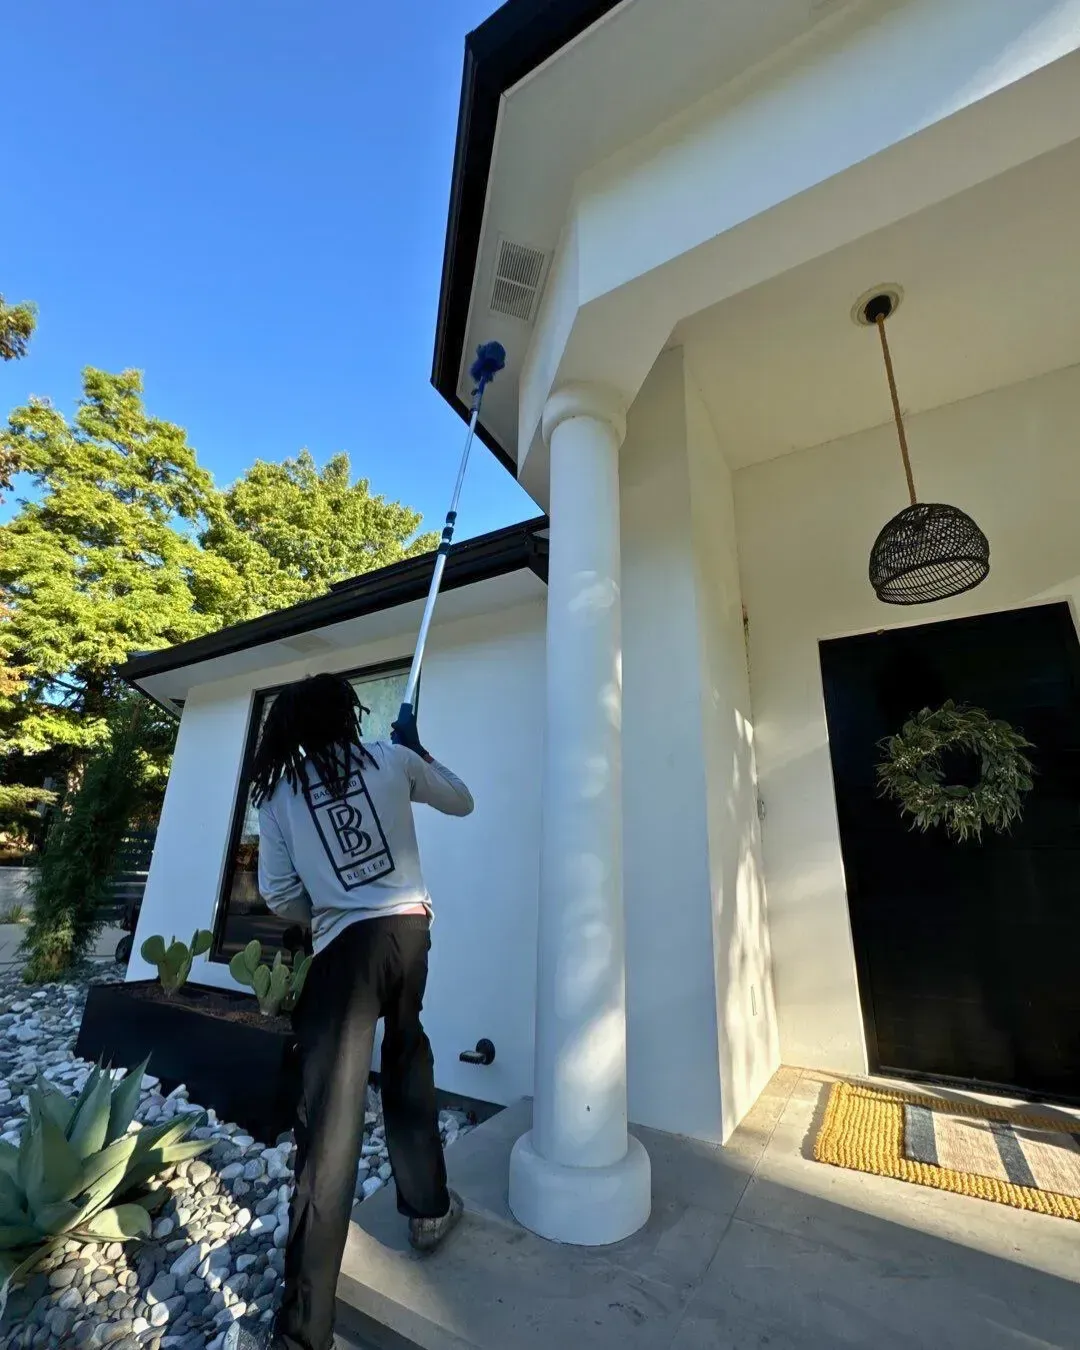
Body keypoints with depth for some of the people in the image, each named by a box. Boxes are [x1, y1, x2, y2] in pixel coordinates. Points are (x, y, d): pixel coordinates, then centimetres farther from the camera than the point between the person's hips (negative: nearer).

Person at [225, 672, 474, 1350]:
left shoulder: (280, 790, 4)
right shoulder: (393, 759, 3)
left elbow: (278, 895, 4)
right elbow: (462, 801, 17)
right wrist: (420, 748, 27)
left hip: (346, 947, -2)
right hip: (410, 929, 2)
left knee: (330, 1121, 0)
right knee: (408, 1056, 25)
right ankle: (430, 1208, 41)